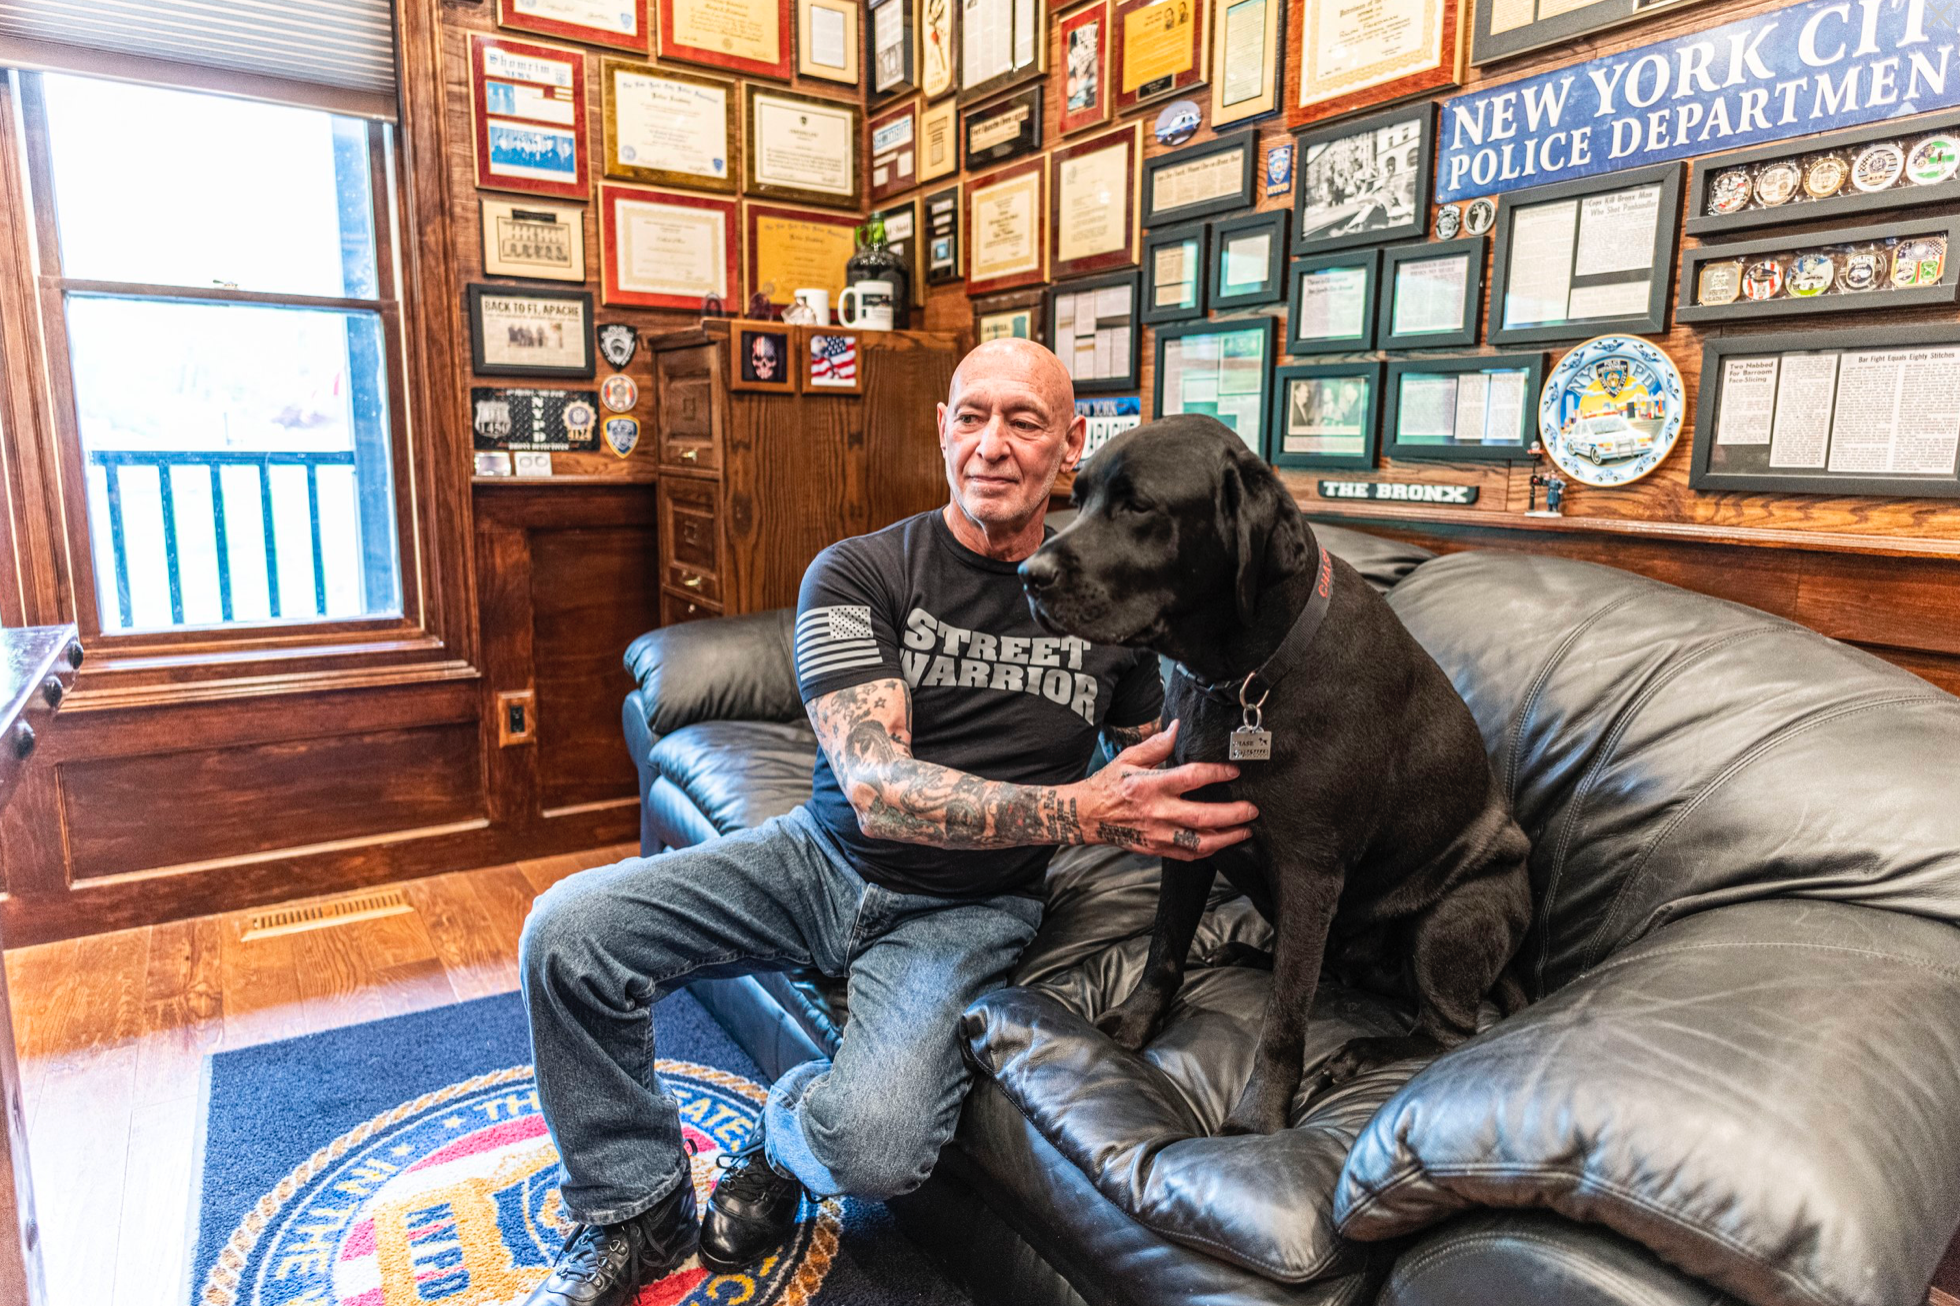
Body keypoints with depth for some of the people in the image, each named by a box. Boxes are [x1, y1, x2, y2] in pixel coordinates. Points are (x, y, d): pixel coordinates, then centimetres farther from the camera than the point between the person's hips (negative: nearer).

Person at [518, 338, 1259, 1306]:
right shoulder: (858, 573, -9)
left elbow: (1155, 772, 15)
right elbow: (875, 786, -23)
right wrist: (1078, 811, -32)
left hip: (967, 909, 0)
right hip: (822, 858, 1)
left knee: (871, 1149, -27)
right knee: (568, 929, -16)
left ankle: (787, 1131, 14)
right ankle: (635, 1212, 10)